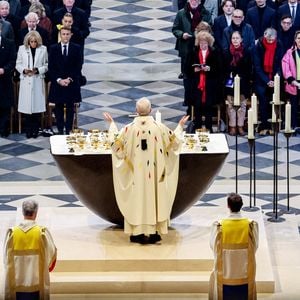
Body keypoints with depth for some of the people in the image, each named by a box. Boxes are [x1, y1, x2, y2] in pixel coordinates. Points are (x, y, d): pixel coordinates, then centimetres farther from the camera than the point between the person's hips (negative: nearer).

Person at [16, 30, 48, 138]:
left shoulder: (43, 49, 3)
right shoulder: (22, 49, 5)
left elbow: (46, 66, 5)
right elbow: (18, 65, 8)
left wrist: (38, 70, -12)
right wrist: (24, 70, -11)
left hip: (38, 81, 0)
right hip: (26, 81, 0)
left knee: (37, 106, -1)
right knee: (27, 107, -1)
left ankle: (35, 130, 8)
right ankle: (28, 130, 8)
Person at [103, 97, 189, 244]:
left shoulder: (130, 128, -10)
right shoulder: (159, 128, -9)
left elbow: (116, 143, 4)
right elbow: (174, 142, 5)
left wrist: (112, 124, 16)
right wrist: (180, 126, 21)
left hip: (135, 173, 0)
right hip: (154, 173, 0)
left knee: (137, 198, 7)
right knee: (154, 197, 8)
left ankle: (137, 233, 7)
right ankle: (154, 232, 9)